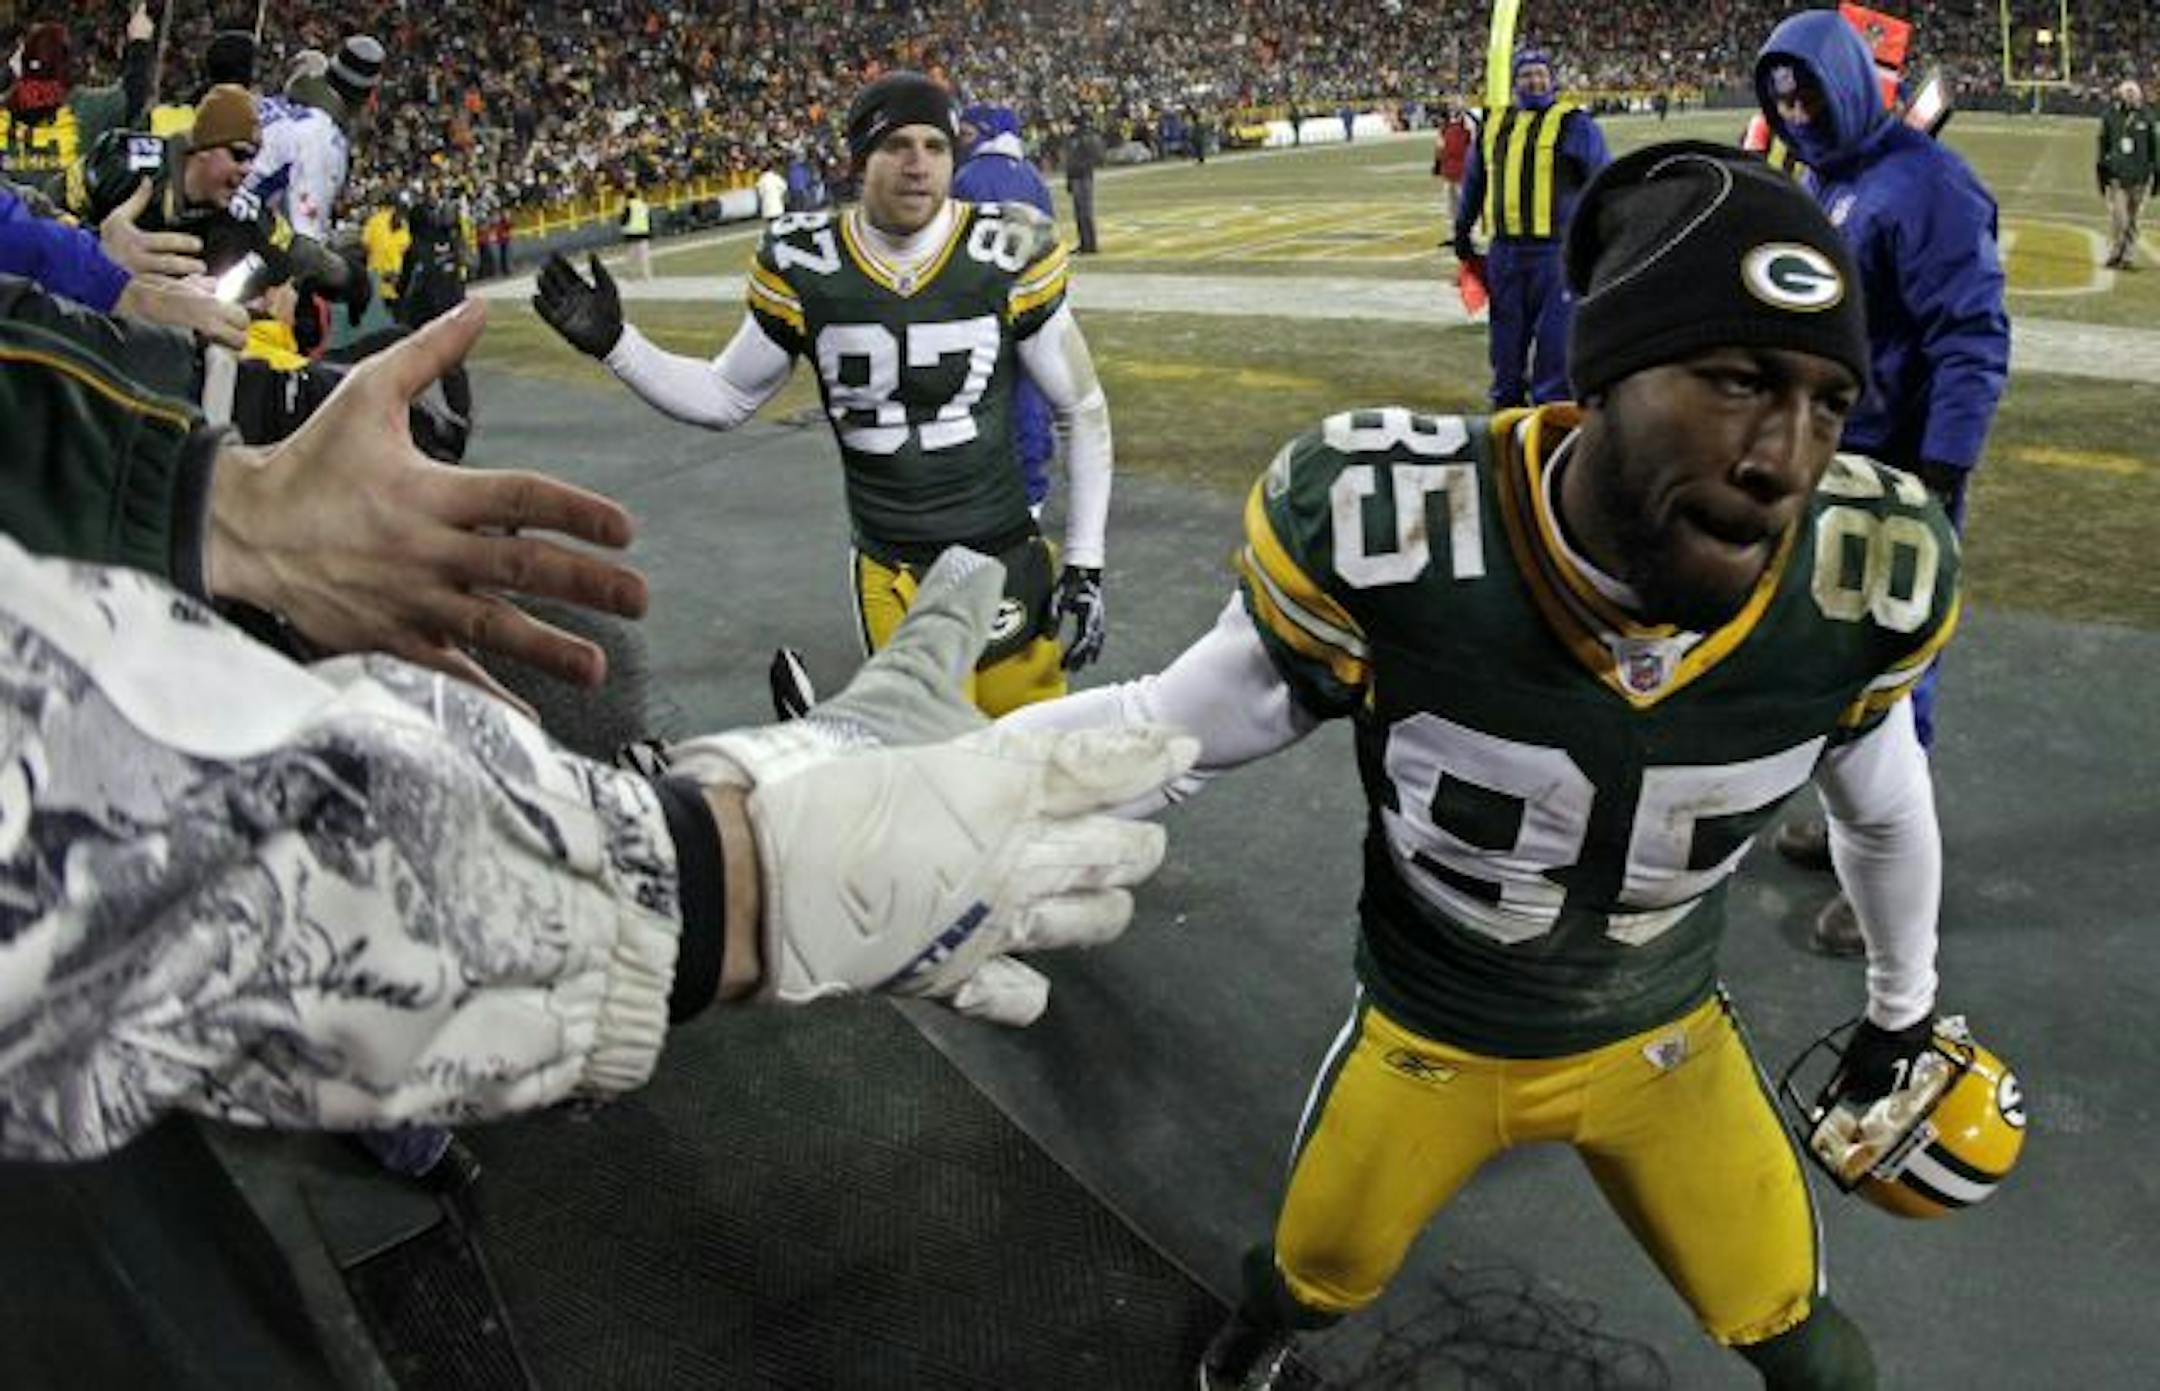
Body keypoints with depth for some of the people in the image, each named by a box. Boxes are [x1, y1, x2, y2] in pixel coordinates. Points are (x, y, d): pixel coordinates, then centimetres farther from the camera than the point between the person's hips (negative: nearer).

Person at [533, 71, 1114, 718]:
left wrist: (1085, 564, -2)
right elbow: (725, 399, 9)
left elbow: (1083, 411, 1)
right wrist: (614, 344, -4)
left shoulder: (1006, 254, -8)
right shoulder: (804, 267, -5)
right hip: (890, 574, 0)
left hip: (1008, 562, 0)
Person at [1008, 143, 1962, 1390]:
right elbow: (1174, 726, -20)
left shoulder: (1863, 578, -25)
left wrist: (1905, 998, 15)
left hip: (1664, 1037, 1)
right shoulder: (1384, 530, -35)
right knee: (1312, 1282, 26)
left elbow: (1884, 800, -2)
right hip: (1427, 1039, 0)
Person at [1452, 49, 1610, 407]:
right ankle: (1506, 401, 23)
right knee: (1506, 333, 11)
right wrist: (1462, 230, 26)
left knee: (1554, 335, -3)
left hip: (1555, 249, -5)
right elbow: (1473, 182, 26)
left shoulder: (1573, 123, 0)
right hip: (1504, 250, 5)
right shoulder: (1495, 125, 15)